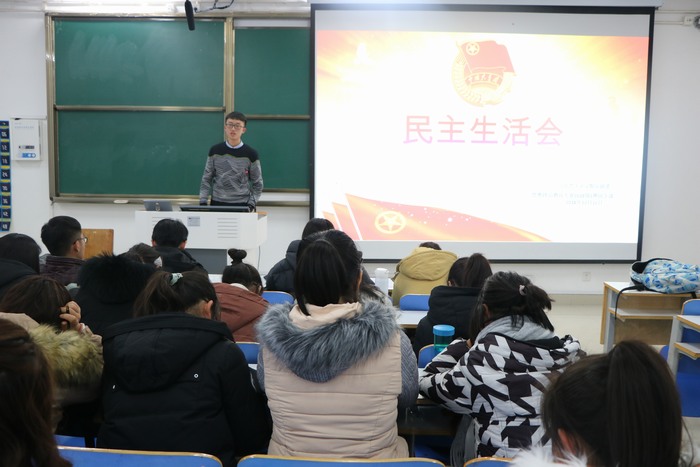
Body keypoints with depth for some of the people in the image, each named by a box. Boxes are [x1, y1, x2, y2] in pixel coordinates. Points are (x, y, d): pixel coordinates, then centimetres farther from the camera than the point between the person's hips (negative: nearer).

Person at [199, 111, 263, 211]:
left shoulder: (251, 154, -1)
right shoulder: (215, 151, 4)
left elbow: (257, 184, 3)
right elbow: (206, 179, 8)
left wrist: (251, 205, -8)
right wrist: (203, 202, -2)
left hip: (242, 205, -1)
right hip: (217, 203, 2)